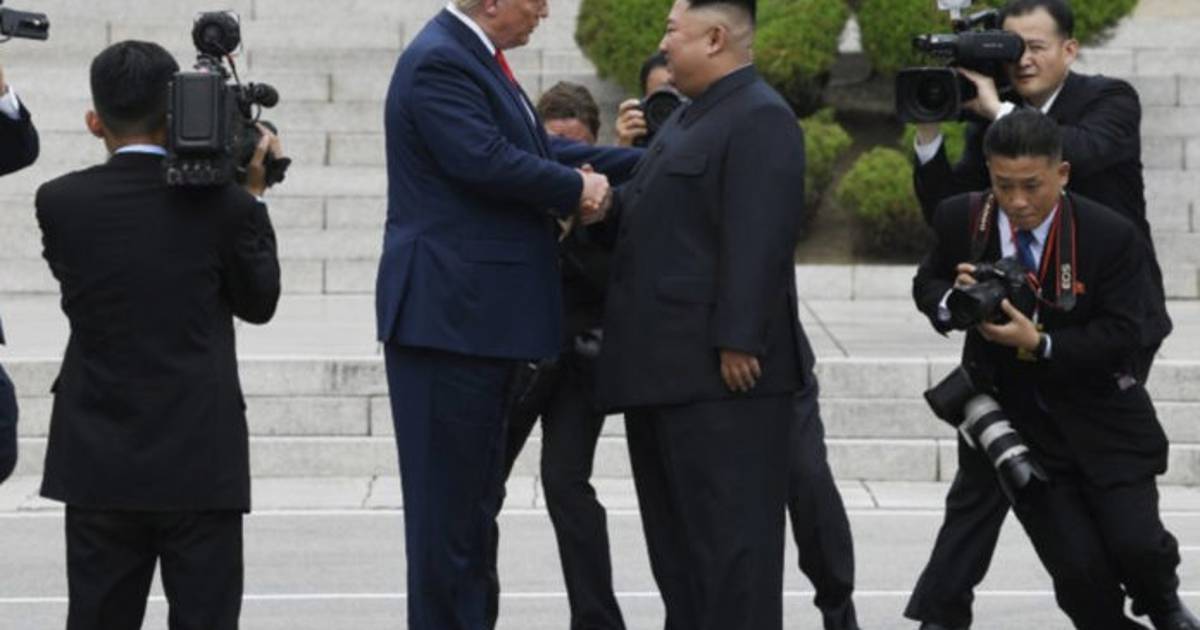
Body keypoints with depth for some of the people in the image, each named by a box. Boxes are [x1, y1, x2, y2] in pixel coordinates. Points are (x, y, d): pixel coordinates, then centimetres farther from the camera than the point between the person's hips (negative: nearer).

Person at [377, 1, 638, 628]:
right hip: (450, 314, -10)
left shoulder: (475, 57, 15)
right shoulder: (438, 61, -15)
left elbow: (539, 148, 15)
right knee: (448, 501, -4)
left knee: (475, 498, 16)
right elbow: (487, 160, -25)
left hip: (485, 317, 10)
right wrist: (578, 189, -10)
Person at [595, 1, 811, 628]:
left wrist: (738, 342, -24)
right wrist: (604, 202, 6)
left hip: (721, 369, -10)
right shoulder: (690, 116, 20)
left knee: (728, 528, -6)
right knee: (676, 529, 15)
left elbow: (758, 241, -20)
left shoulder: (760, 118, -12)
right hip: (667, 367, 10)